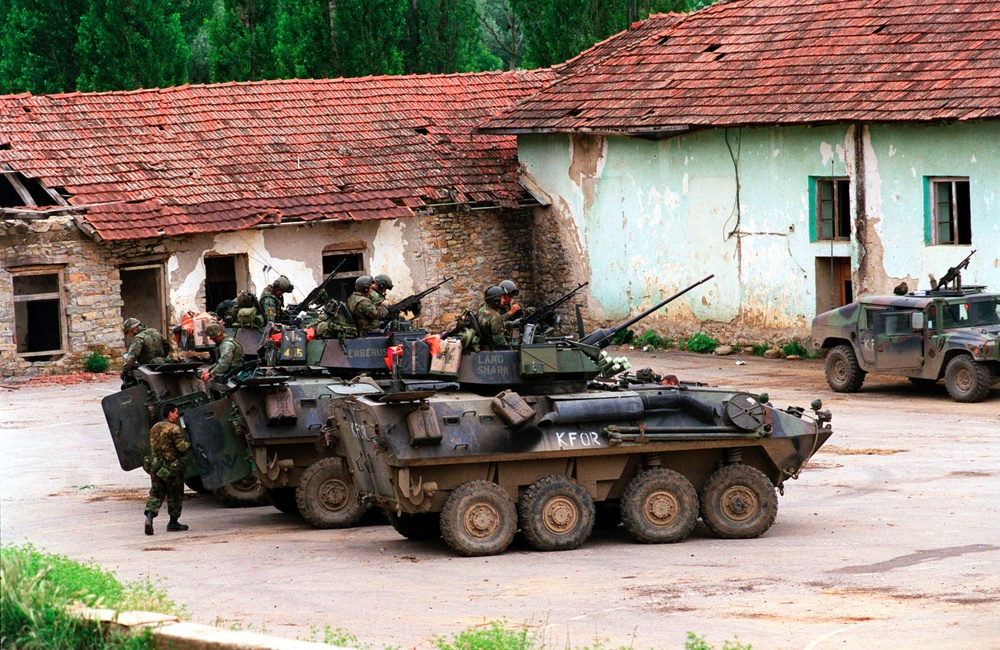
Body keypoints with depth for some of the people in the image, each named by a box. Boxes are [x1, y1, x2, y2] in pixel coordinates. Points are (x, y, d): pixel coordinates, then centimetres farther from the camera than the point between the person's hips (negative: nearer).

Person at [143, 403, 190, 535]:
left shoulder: (154, 428, 11)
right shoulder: (174, 429, -13)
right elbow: (182, 447, -18)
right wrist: (190, 444, -1)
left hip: (155, 466, 6)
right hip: (171, 467, -6)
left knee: (156, 493, 6)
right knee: (175, 495, 9)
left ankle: (149, 517, -16)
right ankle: (173, 522, 16)